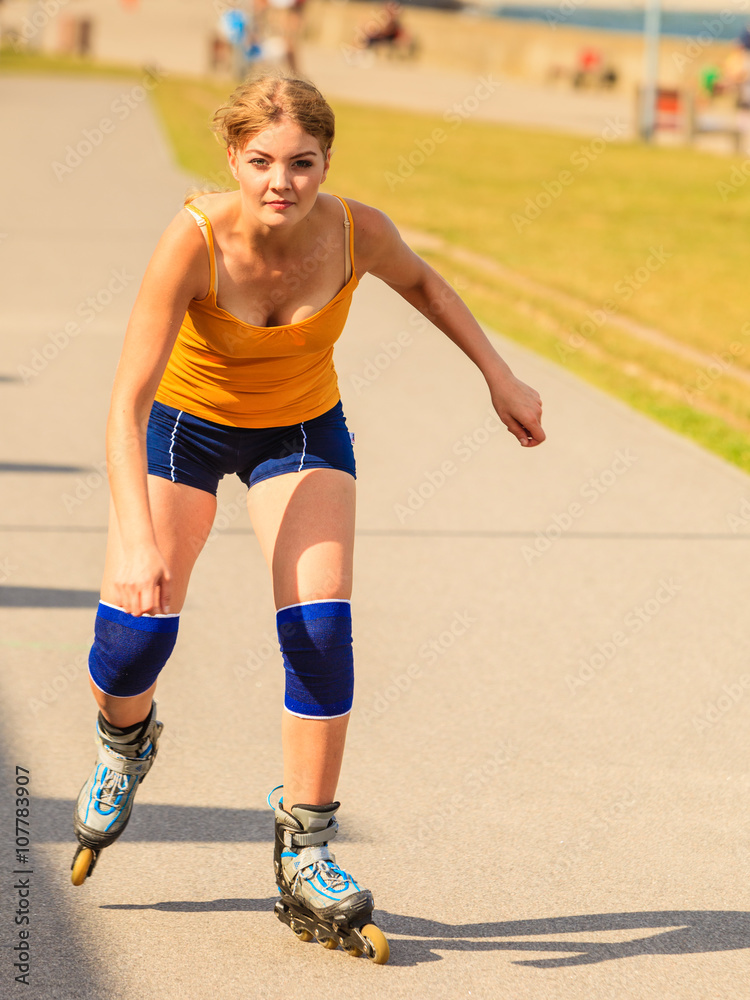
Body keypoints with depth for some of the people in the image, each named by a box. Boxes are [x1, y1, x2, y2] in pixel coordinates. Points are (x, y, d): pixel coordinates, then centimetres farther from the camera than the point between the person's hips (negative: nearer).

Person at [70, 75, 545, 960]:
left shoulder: (355, 231, -25)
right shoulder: (195, 240, -34)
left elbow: (418, 281, 2)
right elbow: (128, 400, -37)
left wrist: (499, 377, 0)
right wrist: (136, 539, -48)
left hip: (302, 430, 2)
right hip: (181, 422, -1)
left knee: (320, 629, -17)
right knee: (135, 630, -9)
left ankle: (306, 855, -7)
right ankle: (123, 742, 29)